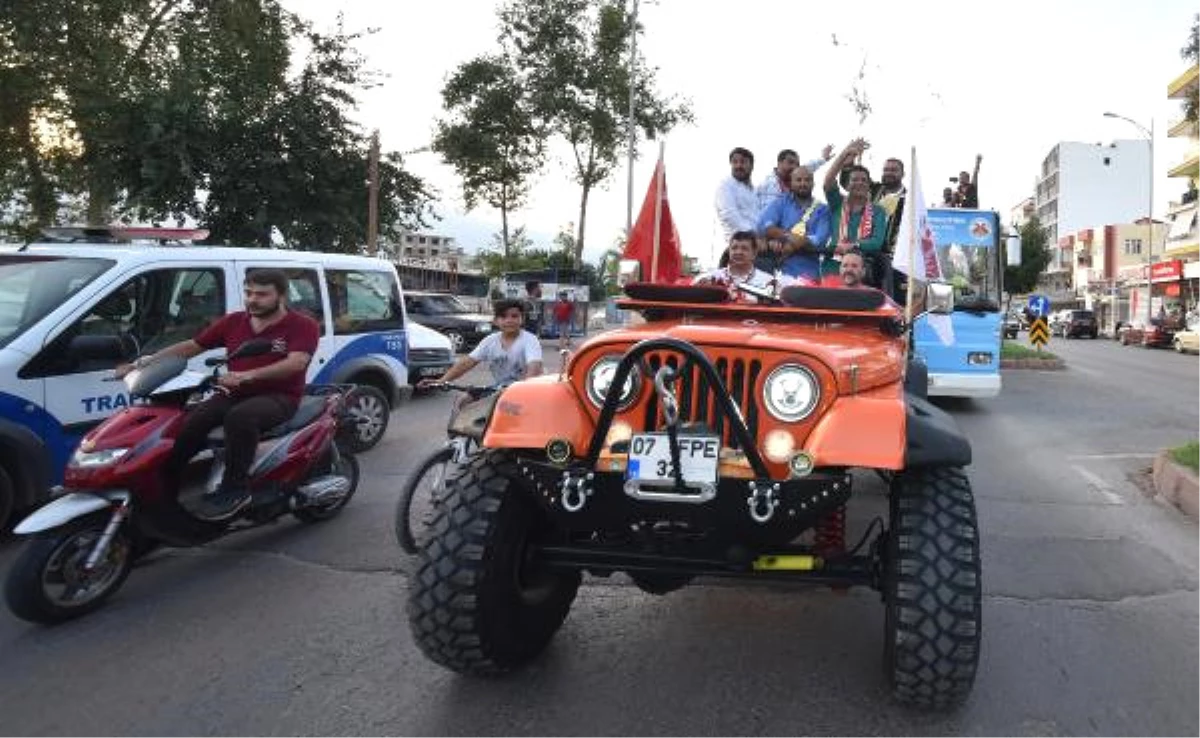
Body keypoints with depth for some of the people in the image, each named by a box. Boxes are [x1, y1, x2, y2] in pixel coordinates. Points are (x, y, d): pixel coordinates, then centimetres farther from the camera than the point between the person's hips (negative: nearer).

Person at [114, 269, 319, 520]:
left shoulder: (303, 326, -6)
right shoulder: (233, 322, 12)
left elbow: (296, 363, -23)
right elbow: (190, 346, 14)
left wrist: (248, 375, -34)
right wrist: (140, 364, 6)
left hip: (278, 397, -6)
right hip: (233, 394, 6)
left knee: (240, 417, -38)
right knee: (184, 425, -20)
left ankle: (235, 489, -30)